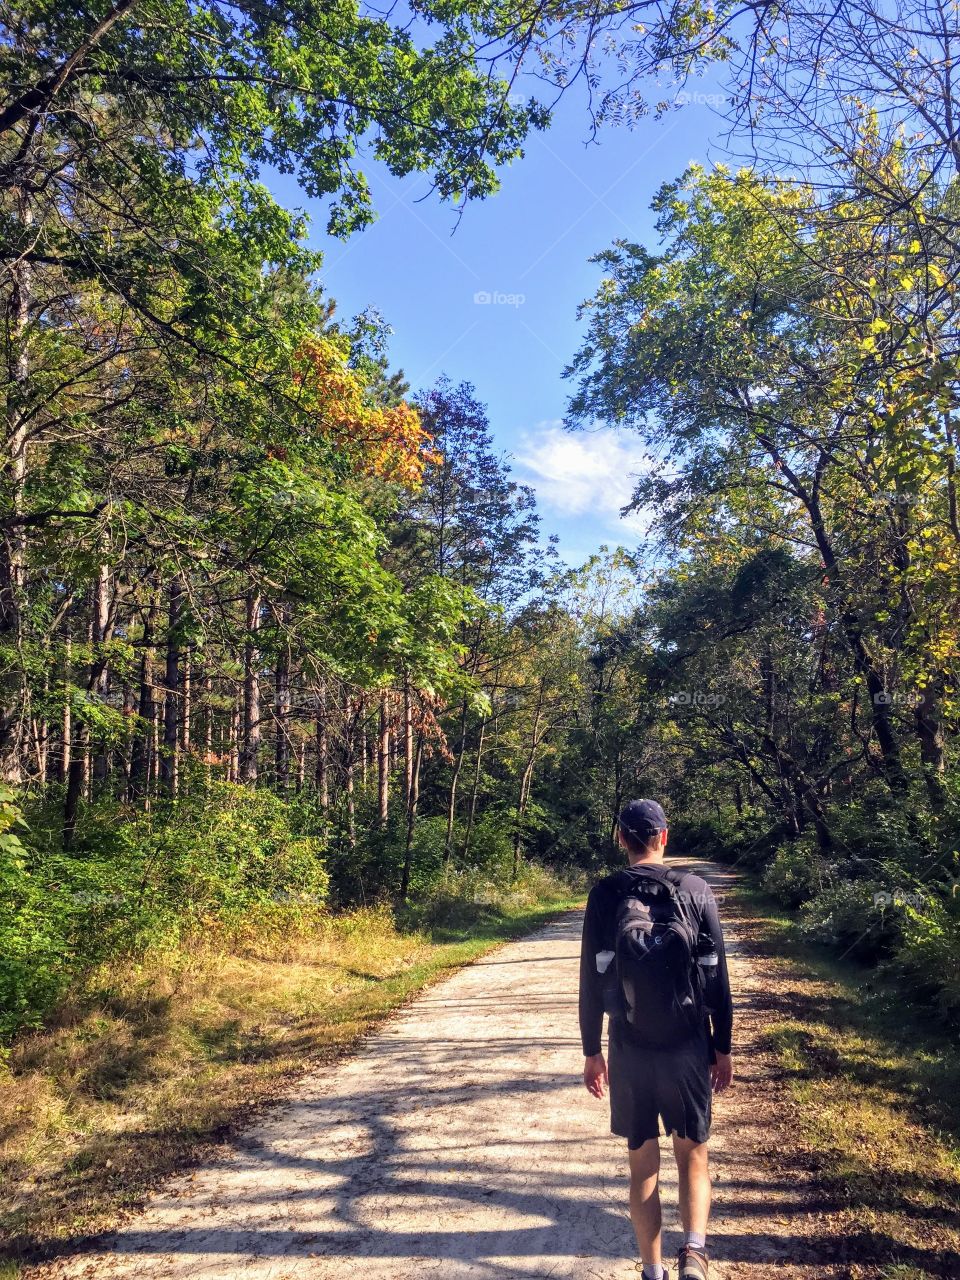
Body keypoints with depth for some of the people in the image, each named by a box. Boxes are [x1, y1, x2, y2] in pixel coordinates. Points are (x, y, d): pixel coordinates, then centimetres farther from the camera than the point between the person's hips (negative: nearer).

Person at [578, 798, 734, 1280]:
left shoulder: (604, 895, -6)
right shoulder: (696, 891, -4)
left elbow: (591, 981, -4)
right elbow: (717, 977, -1)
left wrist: (591, 1051, 6)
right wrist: (723, 1047, 9)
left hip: (629, 1048, 0)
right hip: (688, 1046, 0)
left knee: (642, 1163, 13)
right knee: (692, 1153, 16)